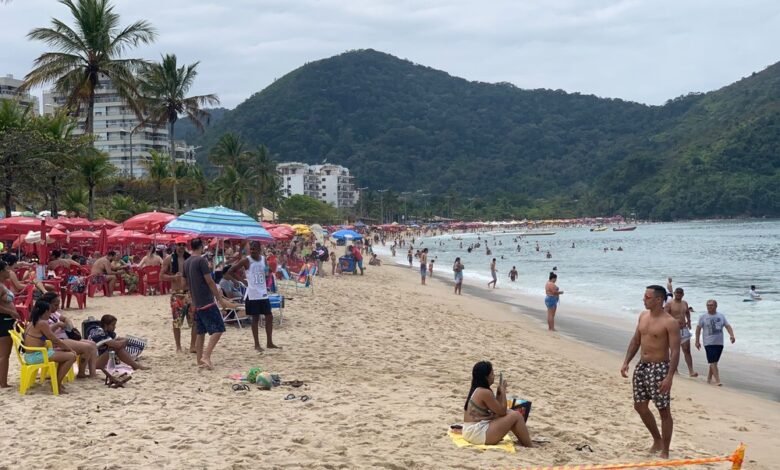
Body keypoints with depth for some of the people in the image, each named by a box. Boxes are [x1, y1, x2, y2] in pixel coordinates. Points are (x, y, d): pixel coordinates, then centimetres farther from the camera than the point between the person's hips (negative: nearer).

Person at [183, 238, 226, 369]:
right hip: (207, 302, -8)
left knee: (201, 332, 12)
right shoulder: (201, 260, -12)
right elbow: (209, 281, -14)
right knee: (218, 328, -8)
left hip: (196, 303, 8)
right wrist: (218, 296, -6)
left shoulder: (186, 263, 11)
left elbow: (186, 282, 18)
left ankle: (199, 360, 12)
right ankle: (206, 356, -18)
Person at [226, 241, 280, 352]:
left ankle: (269, 342, 16)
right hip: (252, 294, -5)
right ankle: (257, 344, 9)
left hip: (263, 293, 5)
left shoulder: (264, 259, 5)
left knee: (269, 316, 6)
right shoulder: (246, 261, -9)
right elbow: (229, 273, -9)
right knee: (255, 318, 0)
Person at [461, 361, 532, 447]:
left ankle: (523, 442, 18)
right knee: (516, 416, -7)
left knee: (510, 413, 18)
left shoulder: (476, 390, 12)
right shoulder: (485, 392, -18)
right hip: (478, 434, -10)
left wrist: (499, 392, 7)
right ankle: (530, 447, 2)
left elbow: (497, 410, 16)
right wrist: (503, 391, -2)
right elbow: (502, 412, -11)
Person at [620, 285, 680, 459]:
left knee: (664, 411, 1)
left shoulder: (670, 323, -15)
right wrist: (626, 362, 10)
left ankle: (665, 451, 12)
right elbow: (635, 340, 16)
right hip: (642, 366, 8)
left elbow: (675, 351, -18)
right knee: (640, 406, 14)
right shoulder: (643, 315, 7)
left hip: (659, 368, -8)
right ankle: (657, 440, 33)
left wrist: (669, 376, -24)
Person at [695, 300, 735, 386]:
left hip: (719, 343, 4)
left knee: (714, 362, 11)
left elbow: (728, 326, 4)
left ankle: (709, 378, 24)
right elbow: (698, 328, 4)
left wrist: (731, 335, -14)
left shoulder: (721, 316, 8)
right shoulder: (703, 317, 0)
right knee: (713, 362, -11)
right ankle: (717, 381, -14)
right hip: (709, 343, -4)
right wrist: (697, 341, 2)